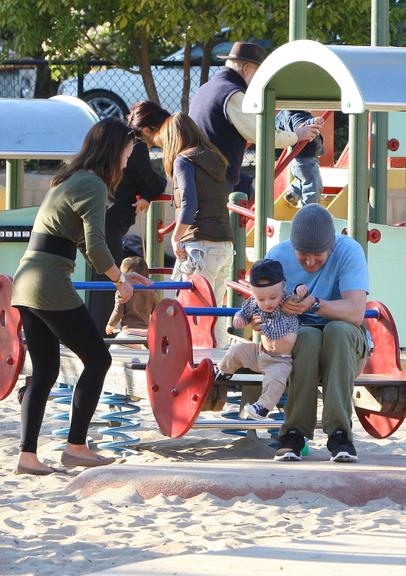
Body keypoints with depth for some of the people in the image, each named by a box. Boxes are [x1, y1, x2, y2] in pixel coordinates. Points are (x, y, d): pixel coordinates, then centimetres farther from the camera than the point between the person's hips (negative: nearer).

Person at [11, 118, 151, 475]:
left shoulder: (70, 180, 20)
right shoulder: (93, 185, -10)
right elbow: (95, 247, -17)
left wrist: (121, 271, 27)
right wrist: (119, 280, -2)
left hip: (26, 282, 9)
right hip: (51, 285, -9)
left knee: (44, 371, 10)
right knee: (97, 359, 3)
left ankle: (28, 456, 5)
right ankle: (76, 447, 5)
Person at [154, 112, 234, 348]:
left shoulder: (184, 160, -3)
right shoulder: (215, 160, 18)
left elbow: (188, 204, -16)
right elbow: (223, 198, 16)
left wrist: (176, 238, -13)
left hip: (200, 245, -7)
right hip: (226, 245, 7)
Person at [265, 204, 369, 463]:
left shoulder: (349, 251, -15)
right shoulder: (278, 257, -6)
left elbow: (356, 312, -26)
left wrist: (314, 304, -42)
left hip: (346, 345, -1)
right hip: (294, 342, 1)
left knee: (338, 330, -35)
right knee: (308, 337, -34)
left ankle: (339, 432, -36)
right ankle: (295, 433, -29)